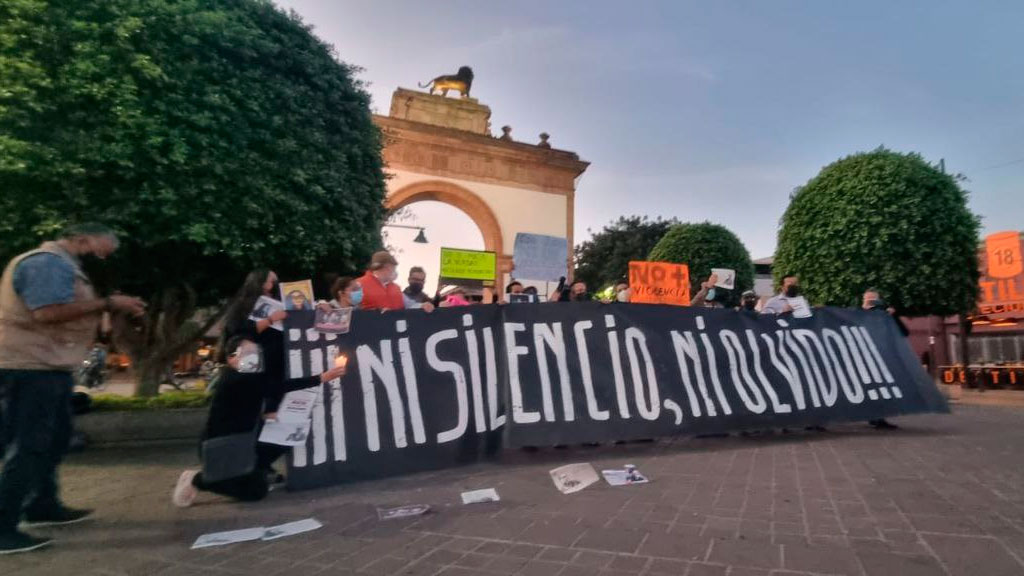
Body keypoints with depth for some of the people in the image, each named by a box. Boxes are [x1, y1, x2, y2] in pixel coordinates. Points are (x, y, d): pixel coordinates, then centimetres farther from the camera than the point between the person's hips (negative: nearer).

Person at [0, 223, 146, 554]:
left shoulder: (61, 266, 19)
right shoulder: (47, 261, -15)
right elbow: (48, 312, -28)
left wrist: (111, 307, 7)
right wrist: (106, 303, -21)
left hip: (49, 366, 11)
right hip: (33, 365, -11)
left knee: (55, 439, 19)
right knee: (29, 446, -7)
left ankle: (43, 505, 31)